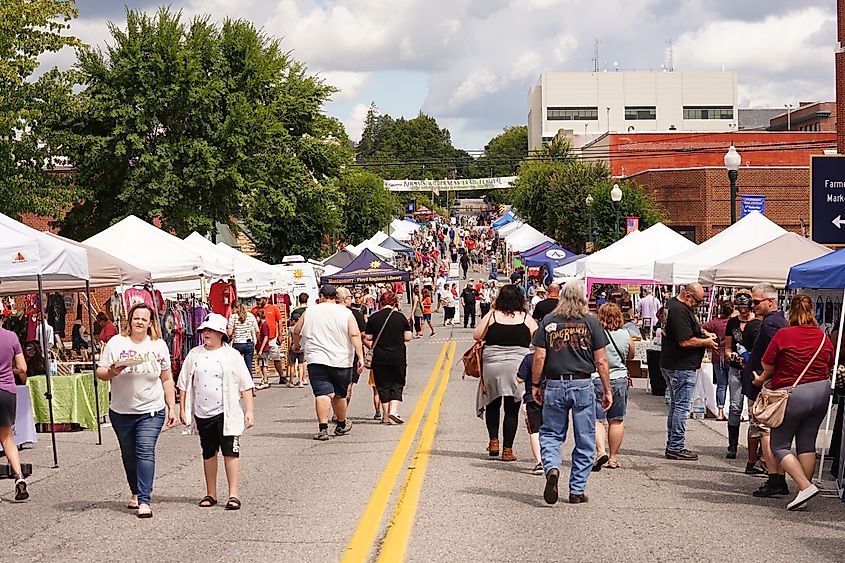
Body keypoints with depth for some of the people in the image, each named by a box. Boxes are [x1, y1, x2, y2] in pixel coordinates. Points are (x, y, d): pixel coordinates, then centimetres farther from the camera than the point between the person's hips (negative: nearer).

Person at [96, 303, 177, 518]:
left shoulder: (159, 345, 5)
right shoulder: (116, 343, -1)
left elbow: (167, 379, 10)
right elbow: (100, 372, 1)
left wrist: (172, 407, 7)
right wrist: (112, 372, -22)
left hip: (151, 411, -1)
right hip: (121, 412, 1)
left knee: (145, 452, -13)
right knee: (129, 455, 13)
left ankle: (144, 501, -16)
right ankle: (135, 493, 31)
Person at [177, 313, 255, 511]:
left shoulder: (232, 355, -1)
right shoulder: (194, 354, 7)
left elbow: (245, 385, 0)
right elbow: (184, 384, 13)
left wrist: (249, 410, -4)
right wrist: (182, 409, 10)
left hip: (226, 412, -4)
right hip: (202, 413, 4)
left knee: (230, 452, -6)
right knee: (208, 453, 12)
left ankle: (233, 495, -3)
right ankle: (211, 494, 21)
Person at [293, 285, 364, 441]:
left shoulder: (310, 311, 5)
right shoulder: (346, 313, 2)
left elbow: (297, 332, 14)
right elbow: (355, 335, -9)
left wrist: (296, 345, 34)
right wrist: (360, 356, -10)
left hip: (316, 359, -1)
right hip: (341, 361, 1)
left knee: (322, 394, -7)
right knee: (339, 394, 15)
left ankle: (323, 428, -20)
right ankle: (341, 425, 32)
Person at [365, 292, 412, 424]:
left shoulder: (373, 318, -3)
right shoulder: (400, 317, -3)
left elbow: (367, 339, -2)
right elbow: (408, 338, 0)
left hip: (379, 358, 1)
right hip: (398, 358, 0)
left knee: (383, 386, 9)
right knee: (397, 384, 10)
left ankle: (386, 416, 10)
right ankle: (393, 410, -7)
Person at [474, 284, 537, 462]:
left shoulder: (492, 316, -3)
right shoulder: (526, 318, -2)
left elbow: (477, 336, -1)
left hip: (492, 365, 0)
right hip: (518, 366, 0)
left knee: (492, 404, 20)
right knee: (512, 409, 5)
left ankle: (493, 440, 9)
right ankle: (507, 450, 5)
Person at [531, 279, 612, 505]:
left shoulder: (548, 321, 1)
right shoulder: (591, 322, -1)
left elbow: (539, 357, -1)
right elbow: (600, 361, -2)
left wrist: (535, 385, 9)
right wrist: (607, 390, 5)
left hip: (554, 385, 1)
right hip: (583, 385, -1)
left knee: (550, 434, 14)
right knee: (584, 441, 9)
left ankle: (552, 467, -14)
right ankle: (577, 490, 12)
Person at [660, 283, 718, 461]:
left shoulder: (672, 303, 11)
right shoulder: (680, 311, -22)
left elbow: (691, 327, 28)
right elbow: (685, 341, -25)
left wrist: (704, 333, 11)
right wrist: (707, 342, -11)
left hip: (671, 365, 11)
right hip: (682, 367, -11)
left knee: (675, 405, 16)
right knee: (681, 407, -4)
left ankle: (672, 446, 22)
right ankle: (676, 448, -1)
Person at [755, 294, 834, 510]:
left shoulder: (783, 335, -12)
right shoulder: (824, 338, 3)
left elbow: (768, 365, -6)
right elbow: (828, 369, 12)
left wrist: (763, 379, 15)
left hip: (793, 395, -5)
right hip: (821, 392, 5)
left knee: (780, 445, 3)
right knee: (807, 444, 12)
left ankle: (805, 486, -11)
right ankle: (805, 491, 12)